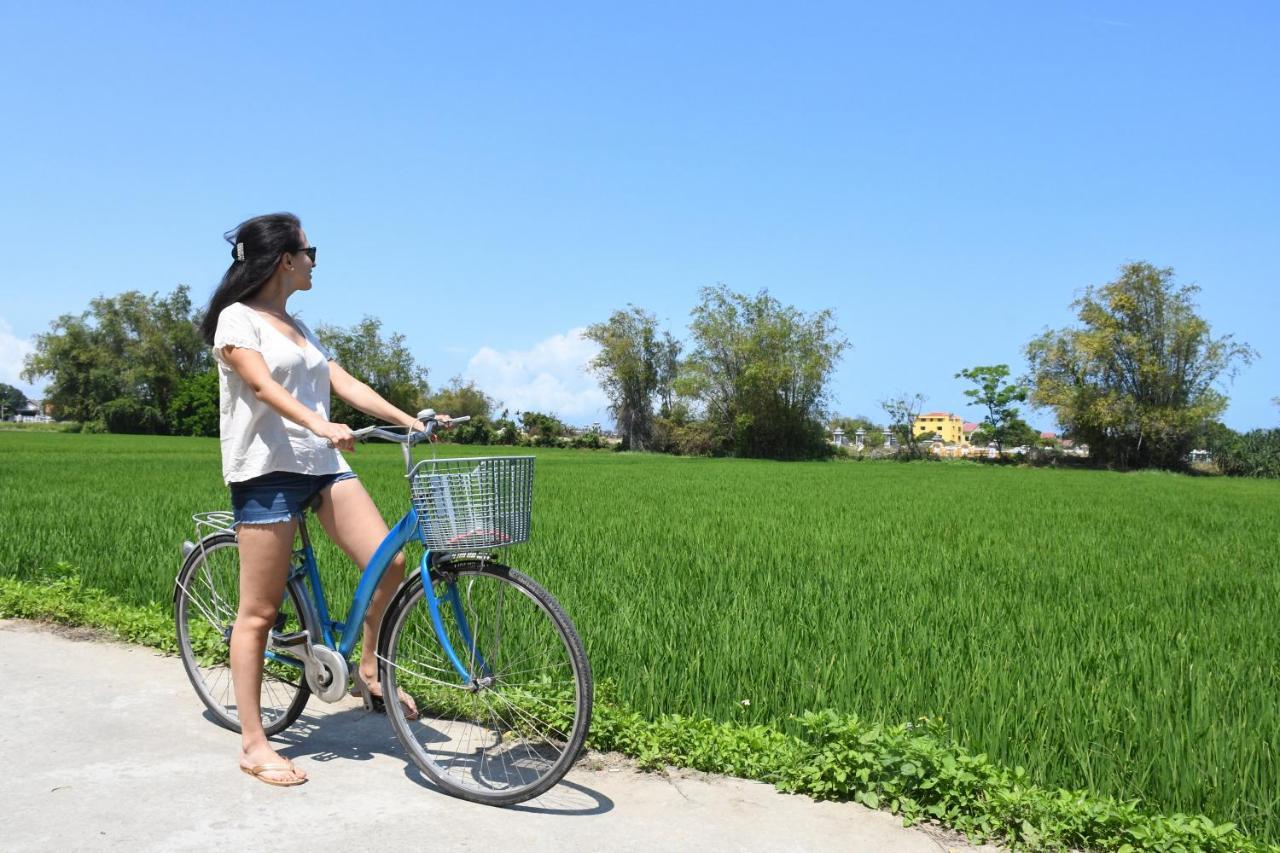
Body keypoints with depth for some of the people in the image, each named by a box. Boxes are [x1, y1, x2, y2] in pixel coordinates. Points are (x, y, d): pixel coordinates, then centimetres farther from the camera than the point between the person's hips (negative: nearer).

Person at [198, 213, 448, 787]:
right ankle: (253, 745, 6)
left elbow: (343, 383, 14)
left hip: (322, 464, 7)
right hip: (266, 468, -7)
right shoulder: (238, 318, -3)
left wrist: (409, 420, 3)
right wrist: (321, 425, -36)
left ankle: (368, 671, 14)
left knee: (389, 562, -8)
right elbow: (263, 385, -19)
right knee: (259, 611, -3)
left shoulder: (297, 326, 21)